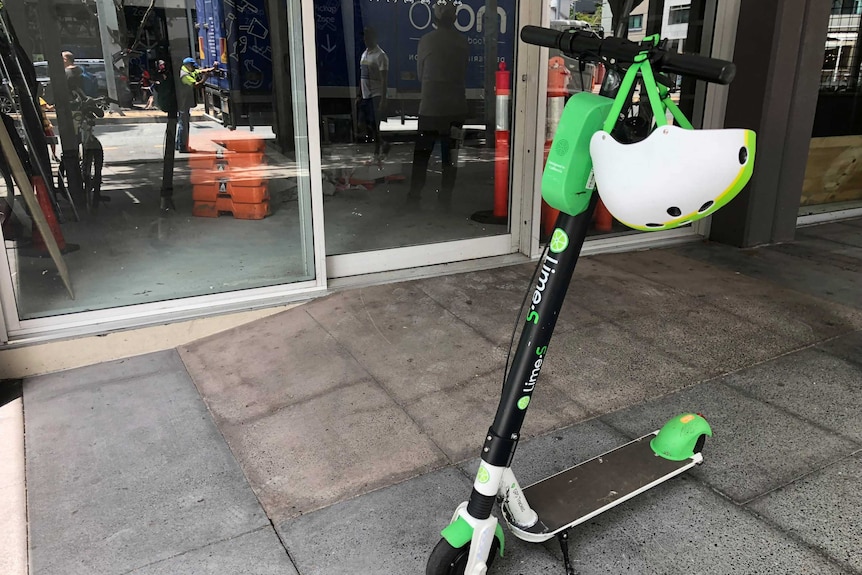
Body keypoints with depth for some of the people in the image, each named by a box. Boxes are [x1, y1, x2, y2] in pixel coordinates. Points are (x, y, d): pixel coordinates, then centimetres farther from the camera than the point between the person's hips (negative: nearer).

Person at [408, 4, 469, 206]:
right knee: (450, 153, 8)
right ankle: (446, 195, 10)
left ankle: (415, 192, 11)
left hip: (430, 107, -1)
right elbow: (463, 73, 12)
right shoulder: (463, 42, 1)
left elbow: (419, 73, 7)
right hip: (455, 107, 2)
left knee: (421, 152, 9)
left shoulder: (426, 40, -5)